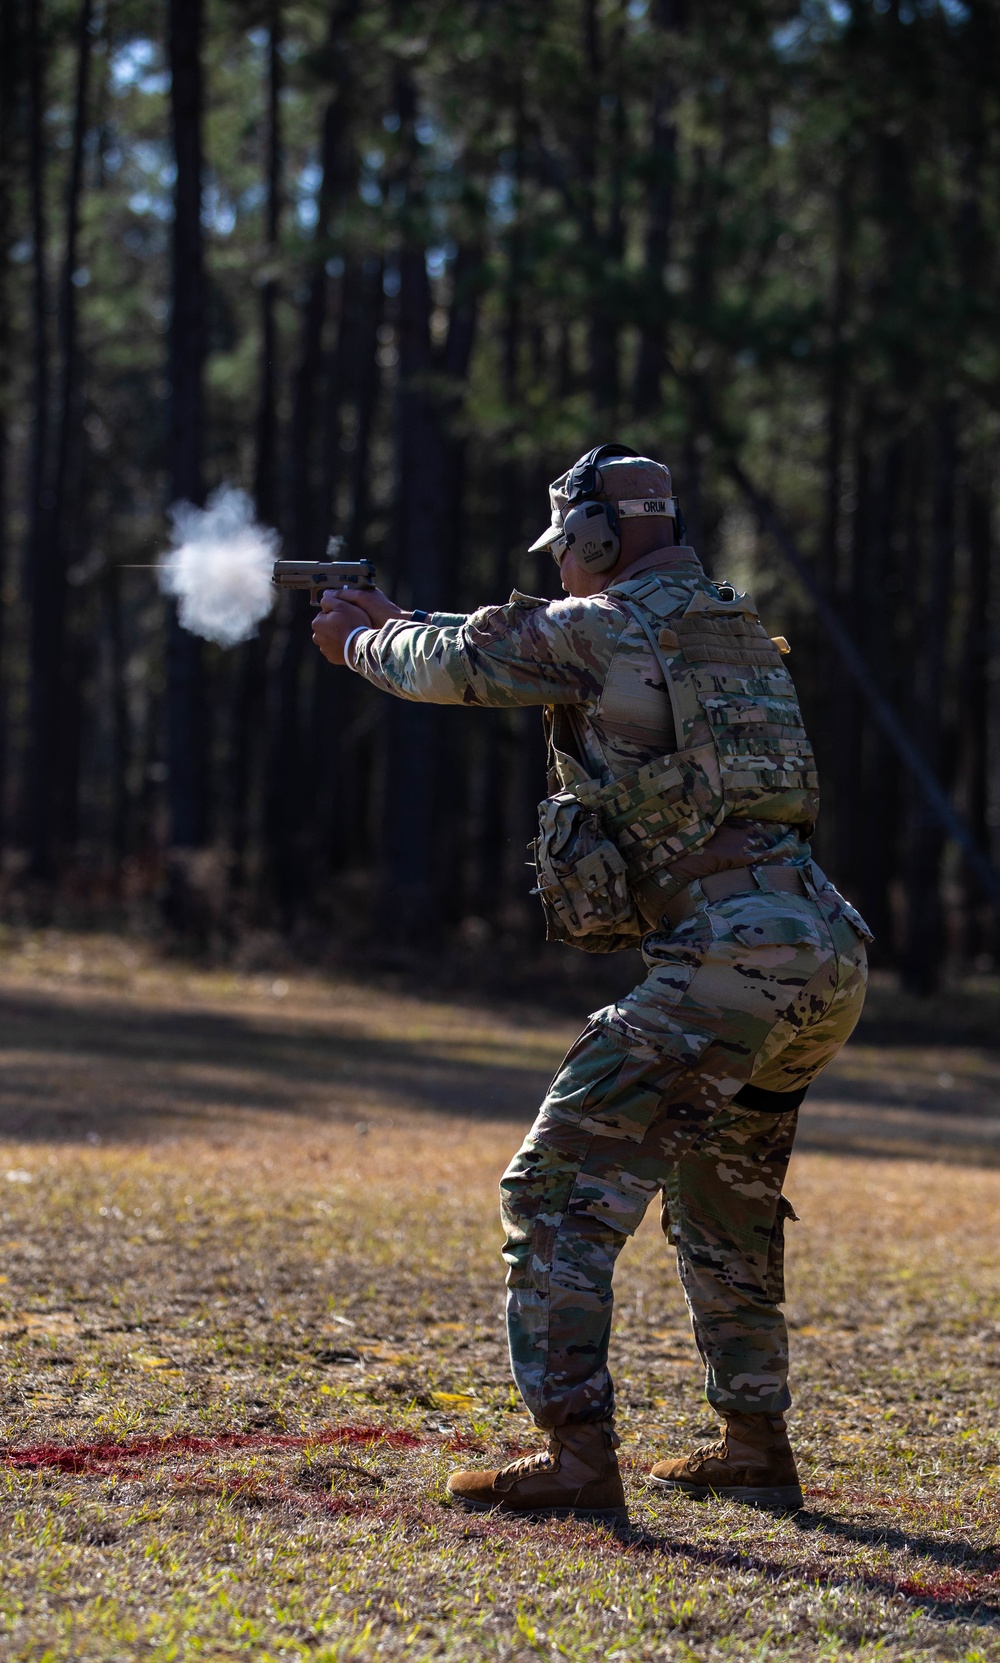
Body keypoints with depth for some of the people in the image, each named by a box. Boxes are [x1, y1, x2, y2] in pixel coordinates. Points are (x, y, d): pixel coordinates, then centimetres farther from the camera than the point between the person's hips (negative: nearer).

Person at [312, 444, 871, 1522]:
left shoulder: (598, 631, -4)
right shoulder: (734, 629, 21)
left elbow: (457, 666, 6)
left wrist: (361, 640, 29)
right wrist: (404, 621, 37)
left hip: (725, 960, -9)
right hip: (826, 957, 9)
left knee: (559, 1193, -6)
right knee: (724, 1207, 26)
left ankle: (575, 1458, -14)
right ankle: (755, 1447, 31)